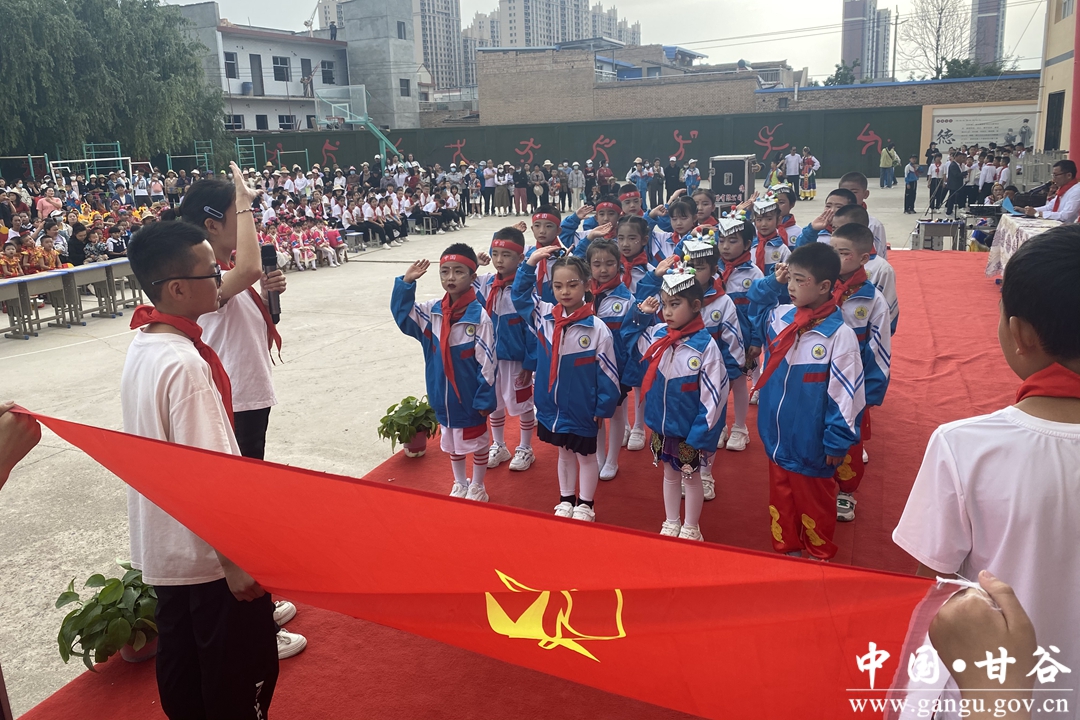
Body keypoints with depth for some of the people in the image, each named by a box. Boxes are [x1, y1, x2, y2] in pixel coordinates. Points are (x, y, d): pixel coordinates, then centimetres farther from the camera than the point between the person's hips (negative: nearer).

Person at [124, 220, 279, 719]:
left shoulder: (141, 348, 1)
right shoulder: (186, 364, -27)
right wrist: (237, 562, -21)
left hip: (160, 549, 9)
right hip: (210, 553, -9)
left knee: (181, 664, 23)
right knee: (241, 675, 9)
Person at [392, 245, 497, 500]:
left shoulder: (479, 316, -21)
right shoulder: (432, 311, -5)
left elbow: (487, 363, -17)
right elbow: (402, 314, -1)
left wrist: (485, 399, -14)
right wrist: (406, 282, -14)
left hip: (470, 396, -5)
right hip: (443, 395, 5)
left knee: (476, 441, 15)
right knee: (451, 441, 22)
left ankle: (477, 487, 35)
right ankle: (460, 484, 42)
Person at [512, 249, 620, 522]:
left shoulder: (597, 328, -20)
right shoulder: (544, 316, -7)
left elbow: (608, 373, -13)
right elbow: (520, 294, 7)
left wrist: (603, 407, -8)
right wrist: (530, 264, -7)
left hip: (582, 409, -4)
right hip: (552, 405, 4)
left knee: (586, 456, 16)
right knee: (564, 453, 22)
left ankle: (585, 505, 34)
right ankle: (566, 500, 40)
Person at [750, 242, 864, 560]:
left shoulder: (839, 334, -21)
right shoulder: (780, 317, -3)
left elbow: (845, 394, -18)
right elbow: (754, 304, 20)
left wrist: (837, 443, -13)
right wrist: (771, 283, 1)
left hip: (811, 444, -5)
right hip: (776, 436, 5)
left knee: (814, 503, 15)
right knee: (780, 498, 20)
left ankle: (819, 555, 37)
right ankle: (785, 549, 39)